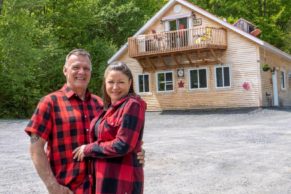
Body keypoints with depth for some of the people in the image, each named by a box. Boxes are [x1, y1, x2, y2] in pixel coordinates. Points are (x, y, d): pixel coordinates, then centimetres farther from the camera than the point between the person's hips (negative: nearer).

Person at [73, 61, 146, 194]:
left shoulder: (132, 105, -14)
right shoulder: (110, 107, 12)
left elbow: (122, 146, -20)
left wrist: (88, 149, -10)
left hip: (122, 181, -8)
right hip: (107, 178, 8)